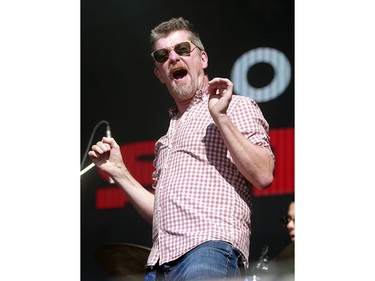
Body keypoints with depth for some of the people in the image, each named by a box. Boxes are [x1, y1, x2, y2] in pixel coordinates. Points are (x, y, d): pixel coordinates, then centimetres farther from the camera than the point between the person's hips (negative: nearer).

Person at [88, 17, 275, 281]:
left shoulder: (237, 106, 11)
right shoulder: (166, 139, 30)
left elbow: (263, 176, -4)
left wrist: (221, 117, -7)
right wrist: (118, 171, 23)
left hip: (211, 247, -6)